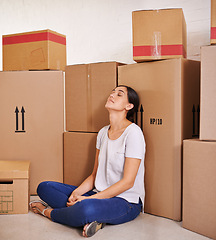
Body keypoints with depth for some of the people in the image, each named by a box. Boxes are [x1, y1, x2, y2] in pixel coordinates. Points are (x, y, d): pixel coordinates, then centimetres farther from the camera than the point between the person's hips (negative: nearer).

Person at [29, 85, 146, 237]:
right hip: (100, 194, 7)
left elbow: (128, 182, -16)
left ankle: (49, 212, -7)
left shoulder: (133, 132, -13)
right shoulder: (103, 132, 9)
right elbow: (95, 175, 11)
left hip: (127, 202, -7)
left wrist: (89, 199, -19)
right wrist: (77, 192, -8)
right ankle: (93, 217, -18)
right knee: (44, 187, -2)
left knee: (86, 208, -39)